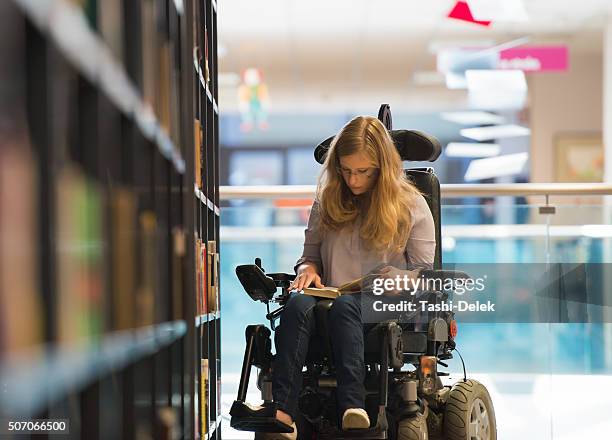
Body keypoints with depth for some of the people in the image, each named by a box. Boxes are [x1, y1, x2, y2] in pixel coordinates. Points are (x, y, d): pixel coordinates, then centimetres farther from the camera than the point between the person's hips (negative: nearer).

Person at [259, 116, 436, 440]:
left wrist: (392, 279, -12)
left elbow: (424, 272, 9)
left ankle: (352, 409, -57)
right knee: (298, 304, -34)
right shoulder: (326, 201, 20)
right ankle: (283, 413, -53)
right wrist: (308, 269, 3)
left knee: (345, 305, -39)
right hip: (332, 300, 3)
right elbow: (310, 253, 28)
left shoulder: (411, 204, 10)